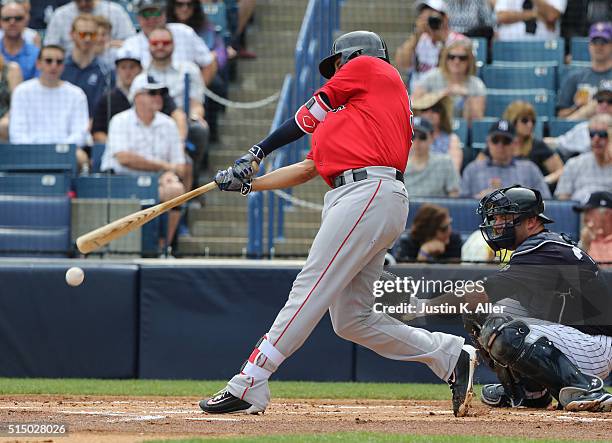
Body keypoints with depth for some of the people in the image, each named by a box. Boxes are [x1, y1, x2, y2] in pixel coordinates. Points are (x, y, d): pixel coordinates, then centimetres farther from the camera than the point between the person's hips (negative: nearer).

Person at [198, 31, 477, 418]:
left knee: (311, 289, -14)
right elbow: (310, 168, 29)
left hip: (368, 192, -9)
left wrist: (258, 151, 25)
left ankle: (249, 386, -21)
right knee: (351, 319, 5)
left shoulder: (367, 67, 12)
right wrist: (249, 183, 28)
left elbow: (309, 117, 14)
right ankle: (451, 355, 7)